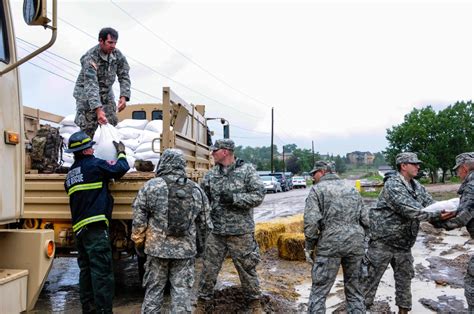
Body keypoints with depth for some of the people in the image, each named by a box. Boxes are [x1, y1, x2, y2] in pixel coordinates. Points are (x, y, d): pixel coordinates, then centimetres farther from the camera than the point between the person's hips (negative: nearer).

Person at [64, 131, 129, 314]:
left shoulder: (71, 173, 18)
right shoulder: (94, 165, -6)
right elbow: (121, 169, -2)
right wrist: (121, 153, 17)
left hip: (79, 227, 9)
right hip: (95, 226, -9)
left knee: (86, 270, 14)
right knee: (102, 271, -8)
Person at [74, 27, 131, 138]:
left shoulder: (117, 55, -10)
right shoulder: (90, 58, -28)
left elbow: (124, 76, -6)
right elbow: (91, 85, -35)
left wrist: (124, 96, -24)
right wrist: (98, 109, -45)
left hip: (106, 93, 5)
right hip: (86, 94, -5)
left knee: (112, 123, 3)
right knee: (88, 128, -7)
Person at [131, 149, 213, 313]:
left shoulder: (150, 186, -7)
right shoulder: (196, 190, 1)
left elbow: (138, 221, -5)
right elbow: (205, 224, 6)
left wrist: (138, 242, 10)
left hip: (157, 248, -1)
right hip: (186, 250, 2)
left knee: (154, 290, 12)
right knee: (182, 291, 10)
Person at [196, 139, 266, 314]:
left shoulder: (247, 170, -5)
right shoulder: (211, 174, 7)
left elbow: (258, 195, -10)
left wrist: (234, 198, -19)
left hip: (241, 232, -3)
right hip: (216, 232, 3)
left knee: (247, 268, 10)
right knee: (209, 269, 8)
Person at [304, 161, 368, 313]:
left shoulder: (317, 189, 0)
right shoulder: (352, 190, 17)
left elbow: (311, 221, -11)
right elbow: (365, 220, 13)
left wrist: (309, 247, -2)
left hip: (330, 245, -5)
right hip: (356, 244, 5)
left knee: (319, 291, 1)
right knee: (354, 289, 17)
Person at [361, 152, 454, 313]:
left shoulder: (417, 186, 8)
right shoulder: (392, 185, -19)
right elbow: (410, 210, -28)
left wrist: (445, 214, -16)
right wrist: (437, 216, -30)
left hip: (404, 243, 8)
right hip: (382, 241, -8)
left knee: (405, 278, 16)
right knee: (370, 279, 2)